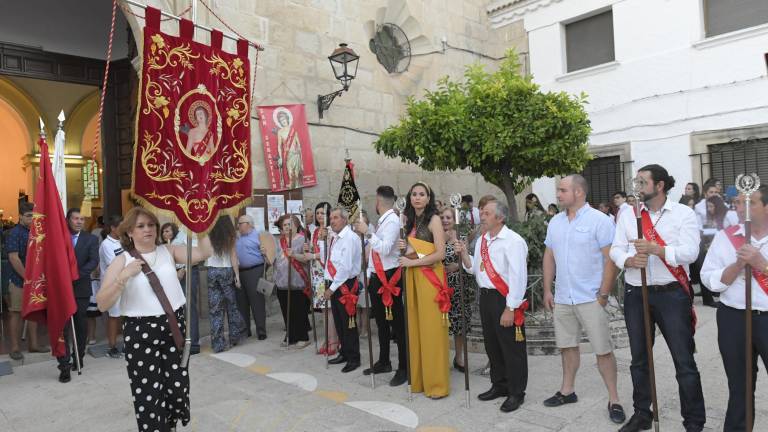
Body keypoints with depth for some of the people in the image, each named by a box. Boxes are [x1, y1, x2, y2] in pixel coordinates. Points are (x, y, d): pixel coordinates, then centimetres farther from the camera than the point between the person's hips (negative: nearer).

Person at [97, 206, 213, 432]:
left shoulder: (169, 251, 5)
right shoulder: (122, 261, -1)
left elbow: (203, 252, -8)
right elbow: (102, 304, -8)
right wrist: (124, 277, -21)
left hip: (174, 325, 3)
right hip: (140, 331, -2)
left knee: (178, 385, 10)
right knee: (148, 392, 4)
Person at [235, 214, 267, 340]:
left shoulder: (258, 236, -2)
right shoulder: (236, 237, 17)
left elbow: (267, 252, -7)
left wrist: (265, 253, -27)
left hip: (254, 271, -6)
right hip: (238, 272, 7)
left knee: (257, 301, -5)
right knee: (241, 302, 11)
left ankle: (261, 331, 2)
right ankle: (244, 330, 22)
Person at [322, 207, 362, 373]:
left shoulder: (350, 238, -16)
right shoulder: (334, 238, 10)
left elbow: (346, 267, -20)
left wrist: (332, 288, -17)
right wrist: (328, 283, 2)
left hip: (346, 285, -8)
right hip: (333, 285, 8)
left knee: (348, 323, 1)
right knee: (338, 322, 17)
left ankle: (354, 358, 14)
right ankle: (344, 353, 31)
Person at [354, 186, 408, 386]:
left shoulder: (392, 221, -13)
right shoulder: (382, 221, 13)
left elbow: (385, 249, -26)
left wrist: (368, 232, -23)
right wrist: (369, 274, 16)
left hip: (389, 277, -9)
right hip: (377, 277, 9)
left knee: (397, 324, -3)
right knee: (381, 322, 18)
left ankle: (404, 368, 4)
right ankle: (383, 362, 30)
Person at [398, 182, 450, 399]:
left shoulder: (434, 219, -6)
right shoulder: (411, 221, 15)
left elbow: (440, 254, -14)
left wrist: (412, 262, -13)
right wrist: (405, 249, 1)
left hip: (430, 277, -7)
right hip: (413, 277, 7)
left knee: (432, 328, -3)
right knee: (416, 326, 8)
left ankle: (437, 383, 8)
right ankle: (419, 379, 19)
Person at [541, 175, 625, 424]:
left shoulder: (599, 220, -10)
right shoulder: (555, 222, 8)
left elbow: (611, 259, -12)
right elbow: (549, 257, 13)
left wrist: (604, 294, -15)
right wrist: (547, 290, 9)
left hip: (591, 298, -5)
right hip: (562, 298, 6)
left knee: (603, 350, 2)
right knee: (567, 346, 15)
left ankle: (613, 400, 15)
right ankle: (567, 391, 30)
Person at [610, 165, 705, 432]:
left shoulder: (683, 214, -3)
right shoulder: (628, 214, 6)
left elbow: (690, 252, -15)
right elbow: (615, 249, 1)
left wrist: (654, 248, -27)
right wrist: (629, 260, -19)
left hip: (672, 294, -3)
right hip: (635, 294, 4)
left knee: (684, 362, 2)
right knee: (639, 360, 15)